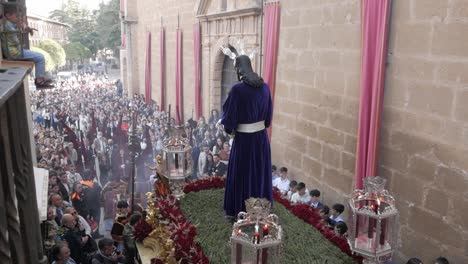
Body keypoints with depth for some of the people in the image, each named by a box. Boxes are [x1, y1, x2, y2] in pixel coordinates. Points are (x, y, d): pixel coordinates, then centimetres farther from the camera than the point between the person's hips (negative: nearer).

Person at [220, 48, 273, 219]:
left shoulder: (238, 89, -18)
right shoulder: (264, 87, 0)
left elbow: (229, 115, -11)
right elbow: (268, 113, 9)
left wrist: (228, 126, 9)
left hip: (244, 139, -5)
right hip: (262, 136, 6)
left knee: (241, 174, 10)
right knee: (260, 173, 18)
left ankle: (238, 211, 23)